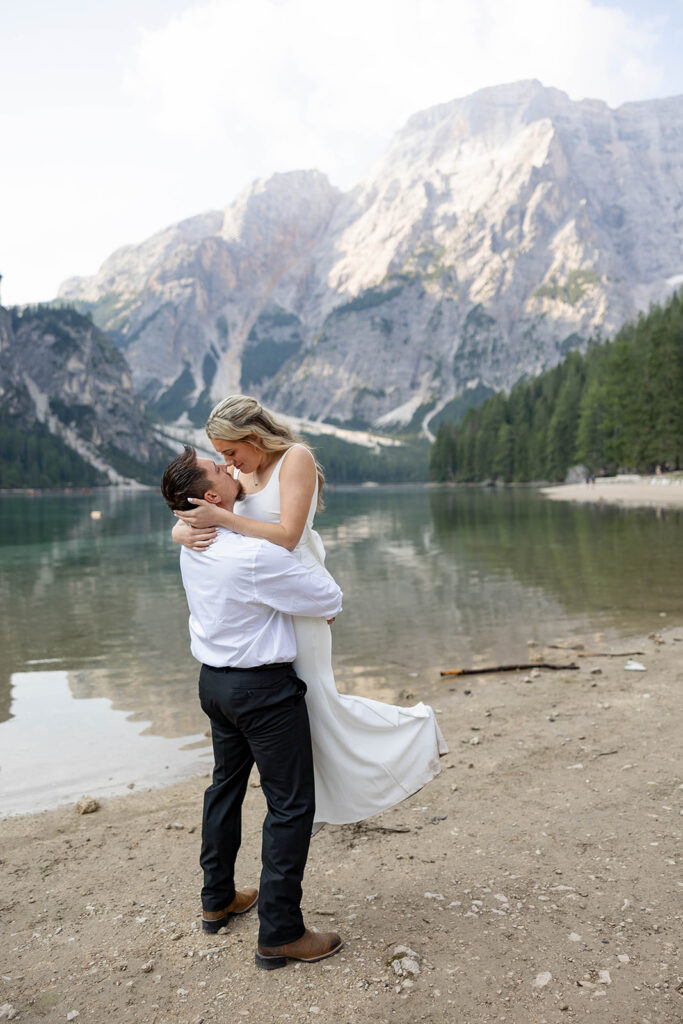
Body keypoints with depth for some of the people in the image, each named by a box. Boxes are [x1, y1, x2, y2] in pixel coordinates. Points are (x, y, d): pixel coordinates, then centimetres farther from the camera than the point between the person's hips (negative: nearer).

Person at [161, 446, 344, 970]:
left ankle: (217, 899, 42)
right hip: (264, 688, -9)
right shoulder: (257, 555, -27)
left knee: (227, 784, 25)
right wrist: (326, 601, 7)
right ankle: (280, 933, 16)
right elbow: (330, 598, -16)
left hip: (215, 680, 9)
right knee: (291, 804, 5)